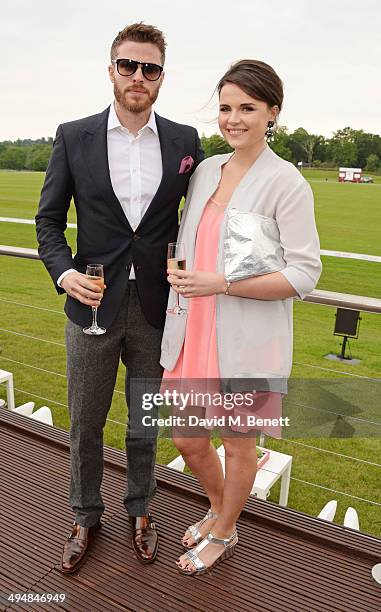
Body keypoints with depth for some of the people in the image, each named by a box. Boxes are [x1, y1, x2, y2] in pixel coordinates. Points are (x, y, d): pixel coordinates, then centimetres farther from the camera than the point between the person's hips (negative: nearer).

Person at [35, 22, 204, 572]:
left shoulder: (185, 141, 1)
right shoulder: (74, 137, -1)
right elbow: (48, 219, 2)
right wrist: (64, 271, -15)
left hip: (157, 310, 1)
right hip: (93, 306, 0)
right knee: (85, 424, 14)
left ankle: (139, 510, 42)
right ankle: (86, 517, 39)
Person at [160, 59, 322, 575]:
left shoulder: (286, 182, -11)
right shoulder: (205, 169, 7)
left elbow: (305, 274, -14)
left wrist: (221, 283, -22)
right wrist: (180, 275, 1)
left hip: (246, 341, -6)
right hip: (193, 332, 6)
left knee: (238, 444, 15)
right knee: (186, 440, 18)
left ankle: (224, 534, 43)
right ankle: (218, 508, 49)